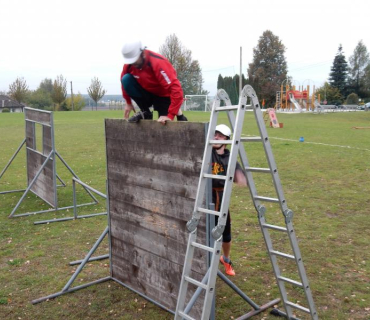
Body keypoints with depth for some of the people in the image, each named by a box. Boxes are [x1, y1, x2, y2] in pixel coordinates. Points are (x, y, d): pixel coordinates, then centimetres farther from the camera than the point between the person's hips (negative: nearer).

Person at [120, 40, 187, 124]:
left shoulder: (158, 63, -33)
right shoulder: (129, 64, -16)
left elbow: (176, 88, -37)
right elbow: (124, 82, 5)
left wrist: (170, 116, -38)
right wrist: (128, 103, 4)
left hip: (163, 96, -5)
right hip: (147, 93, 5)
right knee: (126, 79, -19)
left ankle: (179, 115, 16)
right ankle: (145, 112, -6)